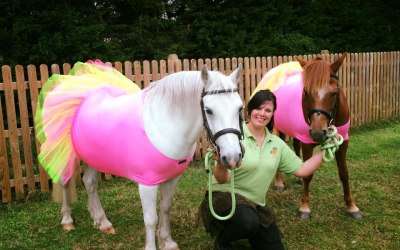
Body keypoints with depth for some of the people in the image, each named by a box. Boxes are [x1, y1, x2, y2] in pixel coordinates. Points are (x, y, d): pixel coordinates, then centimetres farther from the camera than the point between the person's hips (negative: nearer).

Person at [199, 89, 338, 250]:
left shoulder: (277, 144, 3)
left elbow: (301, 170, 7)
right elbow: (222, 179, -21)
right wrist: (221, 164, -44)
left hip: (255, 204, 6)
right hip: (225, 197, -6)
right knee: (248, 223, -37)